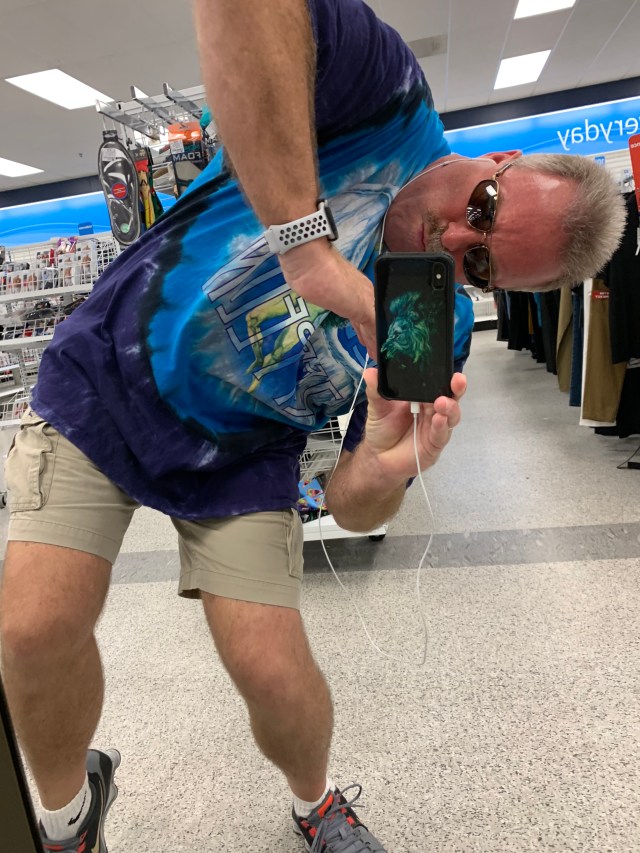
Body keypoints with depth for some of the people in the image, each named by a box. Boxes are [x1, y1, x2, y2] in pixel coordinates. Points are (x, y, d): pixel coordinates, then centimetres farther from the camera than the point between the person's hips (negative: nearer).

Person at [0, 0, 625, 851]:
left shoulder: (442, 338, -11)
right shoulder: (394, 100, -16)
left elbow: (351, 508, -10)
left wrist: (384, 467, -33)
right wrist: (305, 240, -41)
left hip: (238, 455, 1)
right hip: (109, 374, 0)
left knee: (274, 671, -6)